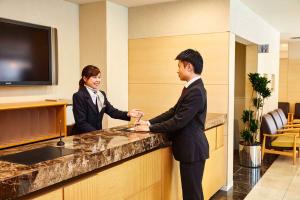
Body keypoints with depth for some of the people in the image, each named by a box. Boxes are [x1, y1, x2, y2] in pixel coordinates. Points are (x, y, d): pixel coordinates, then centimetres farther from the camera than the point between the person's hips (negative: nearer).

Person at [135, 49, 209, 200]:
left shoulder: (196, 91, -22)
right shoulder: (191, 88, 11)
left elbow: (178, 121, -24)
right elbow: (174, 111, 12)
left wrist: (150, 128, -15)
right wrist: (149, 122, 3)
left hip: (192, 149, -9)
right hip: (189, 148, 9)